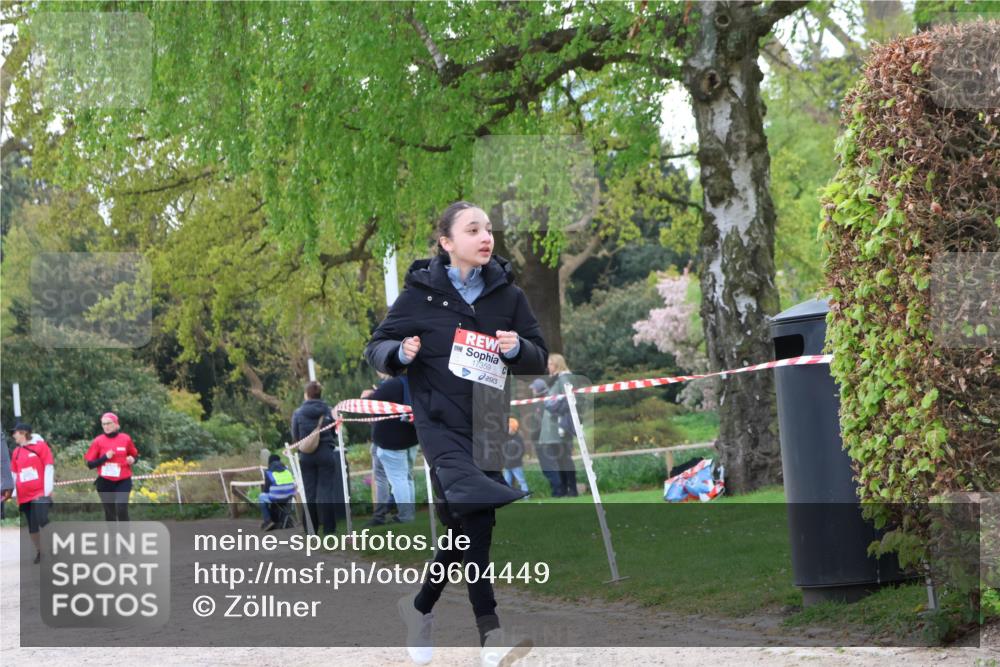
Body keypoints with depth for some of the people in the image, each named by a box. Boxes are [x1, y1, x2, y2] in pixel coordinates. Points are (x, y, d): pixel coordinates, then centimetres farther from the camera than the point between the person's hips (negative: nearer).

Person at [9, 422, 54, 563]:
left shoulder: (40, 446, -3)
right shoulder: (16, 452, 11)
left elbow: (49, 467, -5)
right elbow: (14, 475, 17)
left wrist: (48, 490, -10)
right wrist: (15, 493, 13)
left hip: (40, 493, -5)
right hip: (24, 495, 5)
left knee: (43, 521, -18)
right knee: (32, 526, 8)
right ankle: (38, 552, 18)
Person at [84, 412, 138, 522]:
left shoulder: (125, 439, 0)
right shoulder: (98, 441, -1)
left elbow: (135, 455, 15)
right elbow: (90, 464, -2)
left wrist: (133, 460, -9)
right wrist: (105, 457, -16)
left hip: (123, 481, -1)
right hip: (105, 482, 1)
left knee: (121, 509, -18)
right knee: (109, 513, 7)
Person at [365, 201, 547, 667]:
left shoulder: (507, 295, 4)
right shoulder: (422, 292, -3)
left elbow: (539, 358, 8)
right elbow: (377, 346, 3)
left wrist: (517, 348, -14)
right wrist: (401, 353, -19)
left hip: (488, 424, 4)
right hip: (440, 422, -4)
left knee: (464, 527, 11)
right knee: (473, 514, -21)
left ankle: (421, 607, 36)